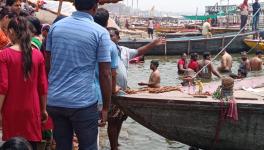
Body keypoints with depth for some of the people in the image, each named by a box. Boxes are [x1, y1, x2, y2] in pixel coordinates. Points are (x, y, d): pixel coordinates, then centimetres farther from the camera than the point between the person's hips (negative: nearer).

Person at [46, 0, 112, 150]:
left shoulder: (55, 26, 6)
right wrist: (106, 107, 0)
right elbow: (105, 74, -9)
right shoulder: (100, 32, -8)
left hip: (55, 101, 5)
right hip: (83, 102, -5)